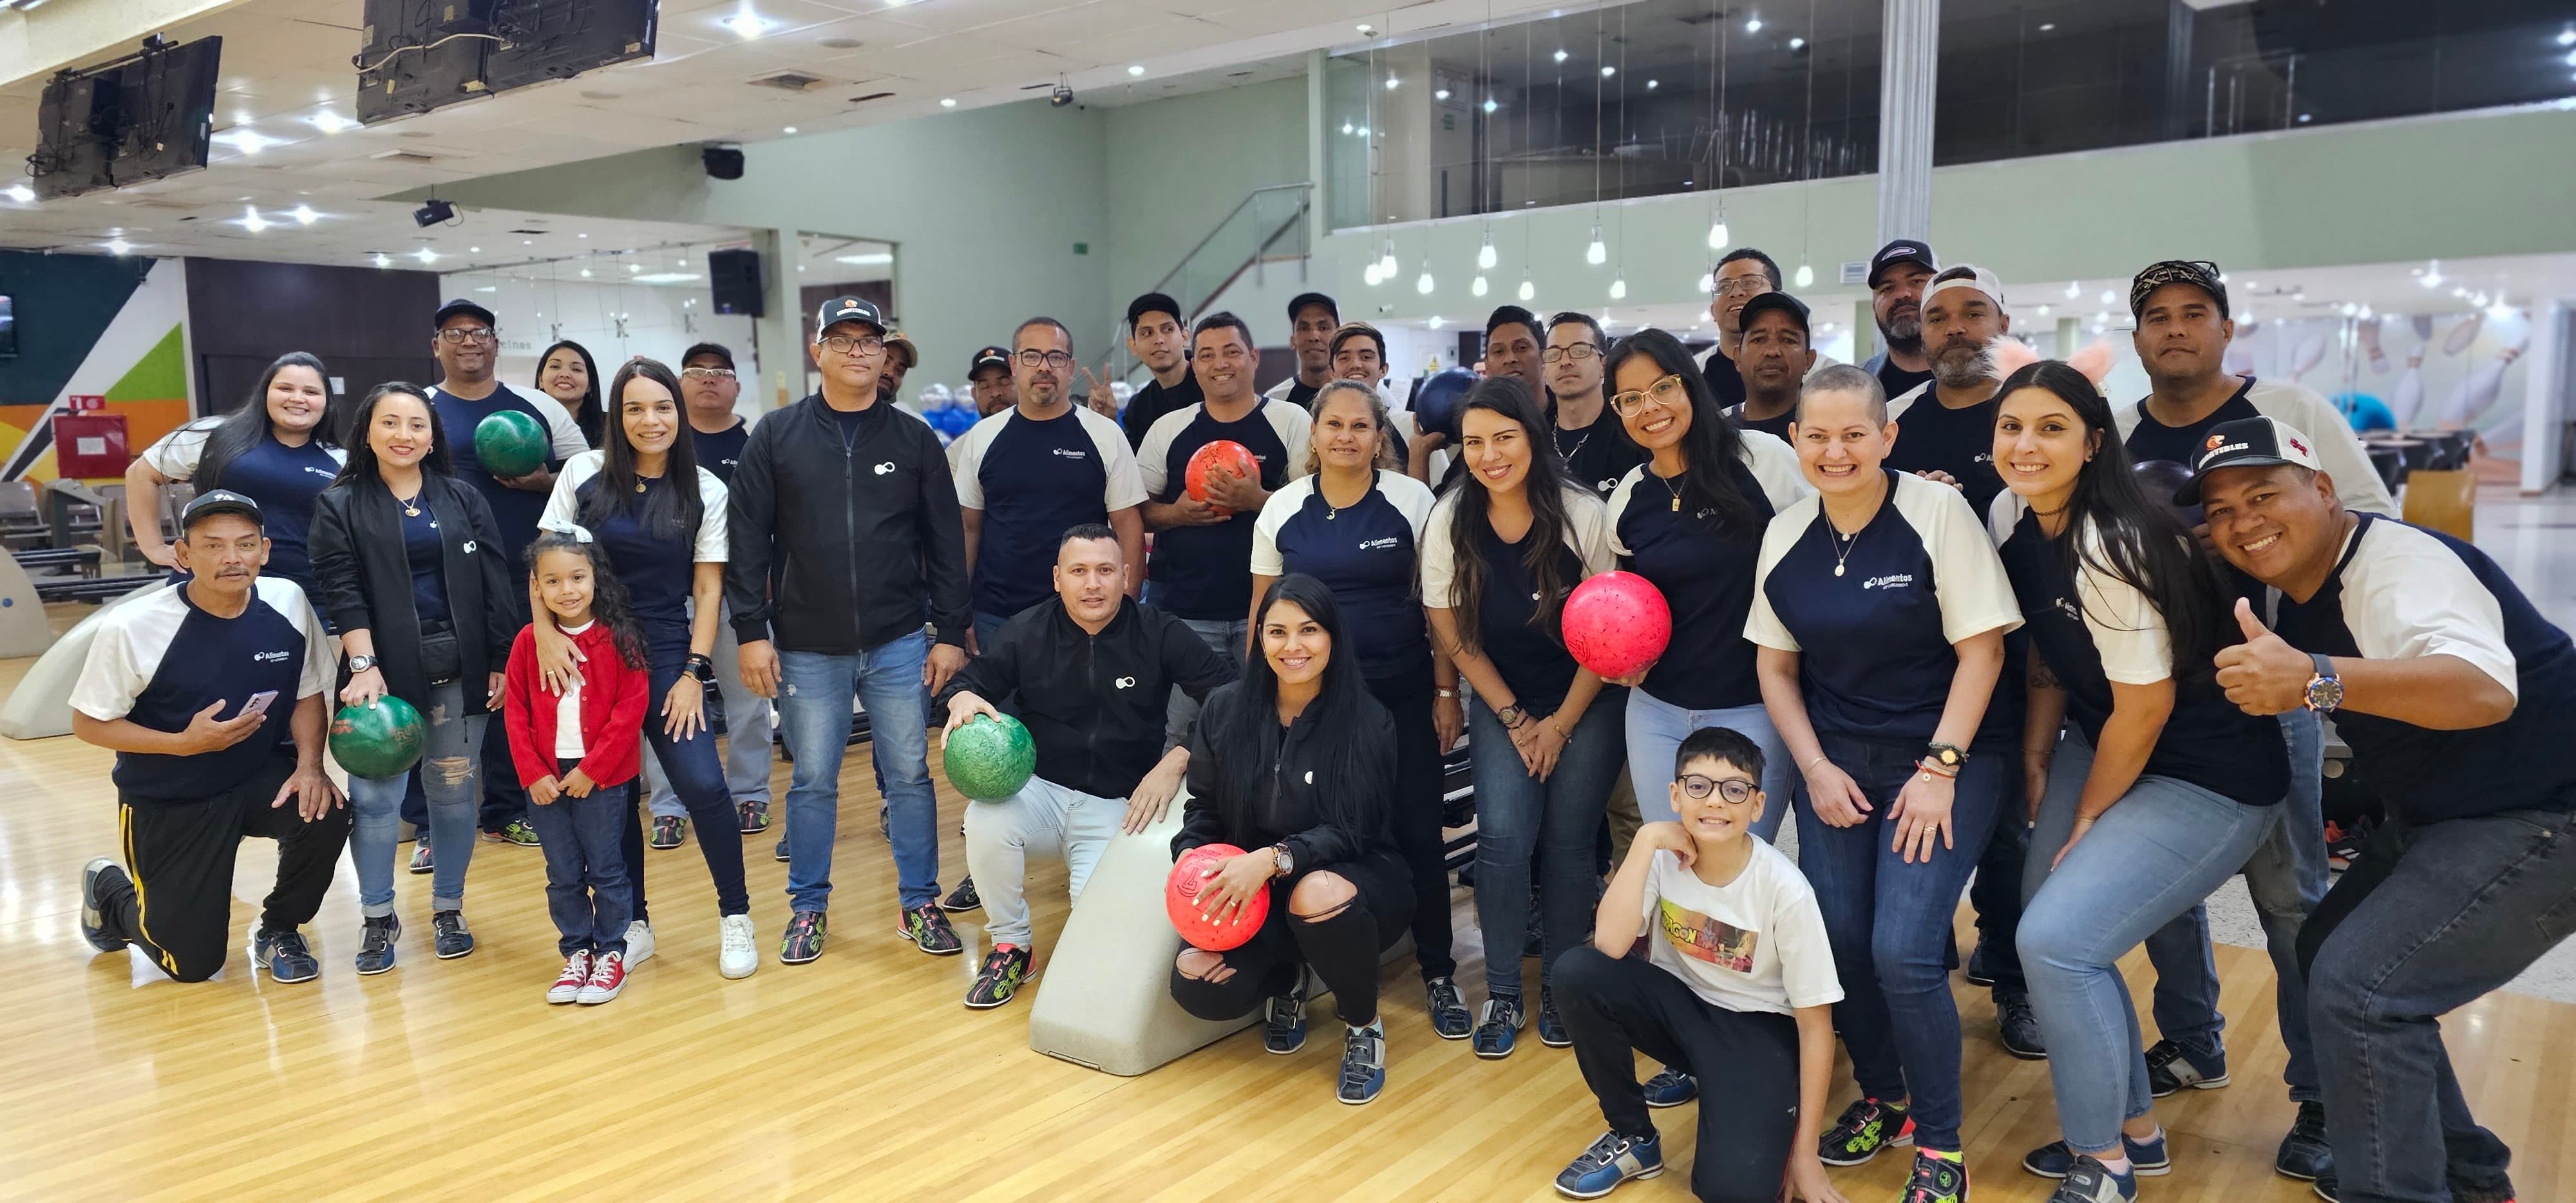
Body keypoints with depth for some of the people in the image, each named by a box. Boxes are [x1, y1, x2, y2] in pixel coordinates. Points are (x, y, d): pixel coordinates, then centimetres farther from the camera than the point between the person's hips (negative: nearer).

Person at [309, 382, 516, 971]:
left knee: (454, 791, 6)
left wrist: (502, 663, 0)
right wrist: (364, 666, -16)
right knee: (375, 794, -4)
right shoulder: (339, 505, 4)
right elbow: (342, 591, -5)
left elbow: (496, 585, 6)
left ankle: (449, 909, 21)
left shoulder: (463, 499, 9)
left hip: (459, 668, 2)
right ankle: (378, 917, 12)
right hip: (385, 669, -2)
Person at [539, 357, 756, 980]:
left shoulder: (705, 491, 1)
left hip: (666, 654, -1)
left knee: (701, 784, -12)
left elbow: (709, 589, 1)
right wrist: (545, 629, -11)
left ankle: (735, 916, 6)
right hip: (587, 653, 1)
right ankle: (633, 924, 23)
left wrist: (694, 672, -6)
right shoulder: (583, 473, 1)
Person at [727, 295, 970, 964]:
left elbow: (945, 543, 4)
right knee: (813, 780, 8)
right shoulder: (776, 437, 1)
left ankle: (920, 903, 19)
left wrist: (951, 632, 1)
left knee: (910, 775, 6)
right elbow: (747, 541, 0)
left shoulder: (914, 439, 4)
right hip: (807, 649, 0)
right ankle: (809, 907, 23)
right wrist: (752, 632, -6)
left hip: (900, 644, 1)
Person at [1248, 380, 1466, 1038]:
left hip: (1402, 692, -1)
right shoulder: (1284, 508, 2)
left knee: (1417, 829, 2)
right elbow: (1263, 608, 8)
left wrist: (1447, 692, -3)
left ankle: (1438, 974, 16)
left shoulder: (1412, 501, -2)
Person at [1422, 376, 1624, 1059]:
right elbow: (1453, 637, -3)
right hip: (1501, 702, 1)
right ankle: (1502, 992, 4)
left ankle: (1560, 985, 16)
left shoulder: (1583, 515, -15)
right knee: (1504, 836, -12)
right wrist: (1516, 719, -4)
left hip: (1585, 703, -1)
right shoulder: (1449, 521, -11)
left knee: (1567, 841, -5)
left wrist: (1561, 723, -7)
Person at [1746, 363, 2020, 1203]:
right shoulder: (1785, 535, 2)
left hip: (1944, 757, -4)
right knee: (1839, 942, 0)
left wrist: (1940, 767, -15)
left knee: (1902, 953, -13)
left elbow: (1981, 651, -11)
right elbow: (1776, 667, 8)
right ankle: (1882, 1099, 28)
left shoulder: (1937, 513, -11)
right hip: (1835, 762, 4)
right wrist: (1815, 769, -2)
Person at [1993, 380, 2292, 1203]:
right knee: (2052, 929, 8)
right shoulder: (2011, 517, -3)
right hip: (2106, 745, 8)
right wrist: (2036, 760, 6)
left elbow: (2147, 706, -21)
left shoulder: (2110, 547, -27)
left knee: (2055, 939, -14)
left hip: (2209, 781, -8)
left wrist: (2087, 817, -8)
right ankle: (2135, 1130, 29)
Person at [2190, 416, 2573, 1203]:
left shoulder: (2399, 565, -25)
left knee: (2359, 988, -17)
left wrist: (2315, 680, -57)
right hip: (2443, 815, 10)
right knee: (2327, 955, 16)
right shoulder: (2296, 594, 3)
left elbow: (2486, 690, -45)